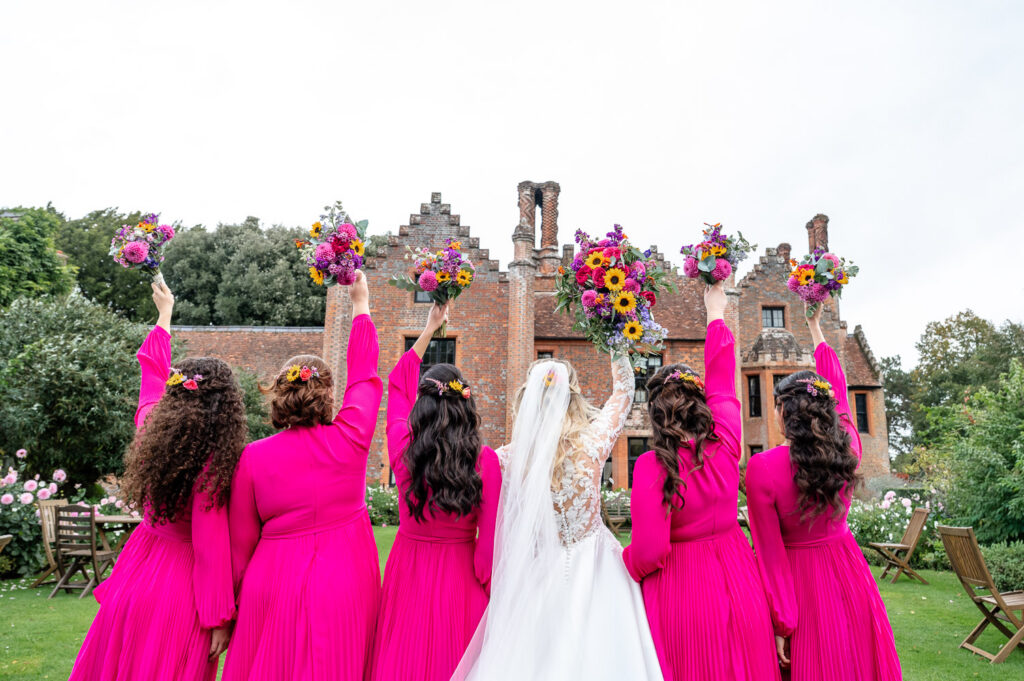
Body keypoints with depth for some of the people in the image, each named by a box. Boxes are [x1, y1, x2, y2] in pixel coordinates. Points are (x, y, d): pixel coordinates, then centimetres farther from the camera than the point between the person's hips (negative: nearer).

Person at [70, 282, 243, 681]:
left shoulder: (151, 429, -7)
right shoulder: (212, 464, -25)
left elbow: (153, 373, 12)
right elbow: (211, 547, -22)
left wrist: (165, 313, 26)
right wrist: (219, 618, -12)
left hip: (137, 574, 6)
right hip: (180, 589, -6)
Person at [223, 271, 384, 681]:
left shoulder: (252, 457, -9)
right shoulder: (349, 440, -11)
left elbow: (241, 540, -1)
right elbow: (363, 376, 4)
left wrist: (233, 600, 14)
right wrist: (360, 305, 17)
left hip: (272, 584, 1)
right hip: (343, 586, -1)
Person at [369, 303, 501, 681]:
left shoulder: (404, 448, -12)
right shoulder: (485, 460, -18)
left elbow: (397, 385, 6)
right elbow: (491, 540, -14)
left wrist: (429, 328, 12)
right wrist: (494, 593, 3)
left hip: (408, 569, 2)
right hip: (460, 577, -1)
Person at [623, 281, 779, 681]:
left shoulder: (651, 466, -20)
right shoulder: (725, 445, -9)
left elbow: (649, 551, -22)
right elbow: (721, 386, 8)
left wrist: (628, 566, 2)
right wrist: (716, 315, 21)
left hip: (678, 591, -4)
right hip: (737, 583, 4)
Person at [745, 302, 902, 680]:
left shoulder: (762, 469, -21)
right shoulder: (848, 447, -9)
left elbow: (770, 554, -18)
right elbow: (838, 392, 10)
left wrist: (781, 624, -9)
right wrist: (816, 331, 23)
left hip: (799, 578, -4)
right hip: (846, 569, 4)